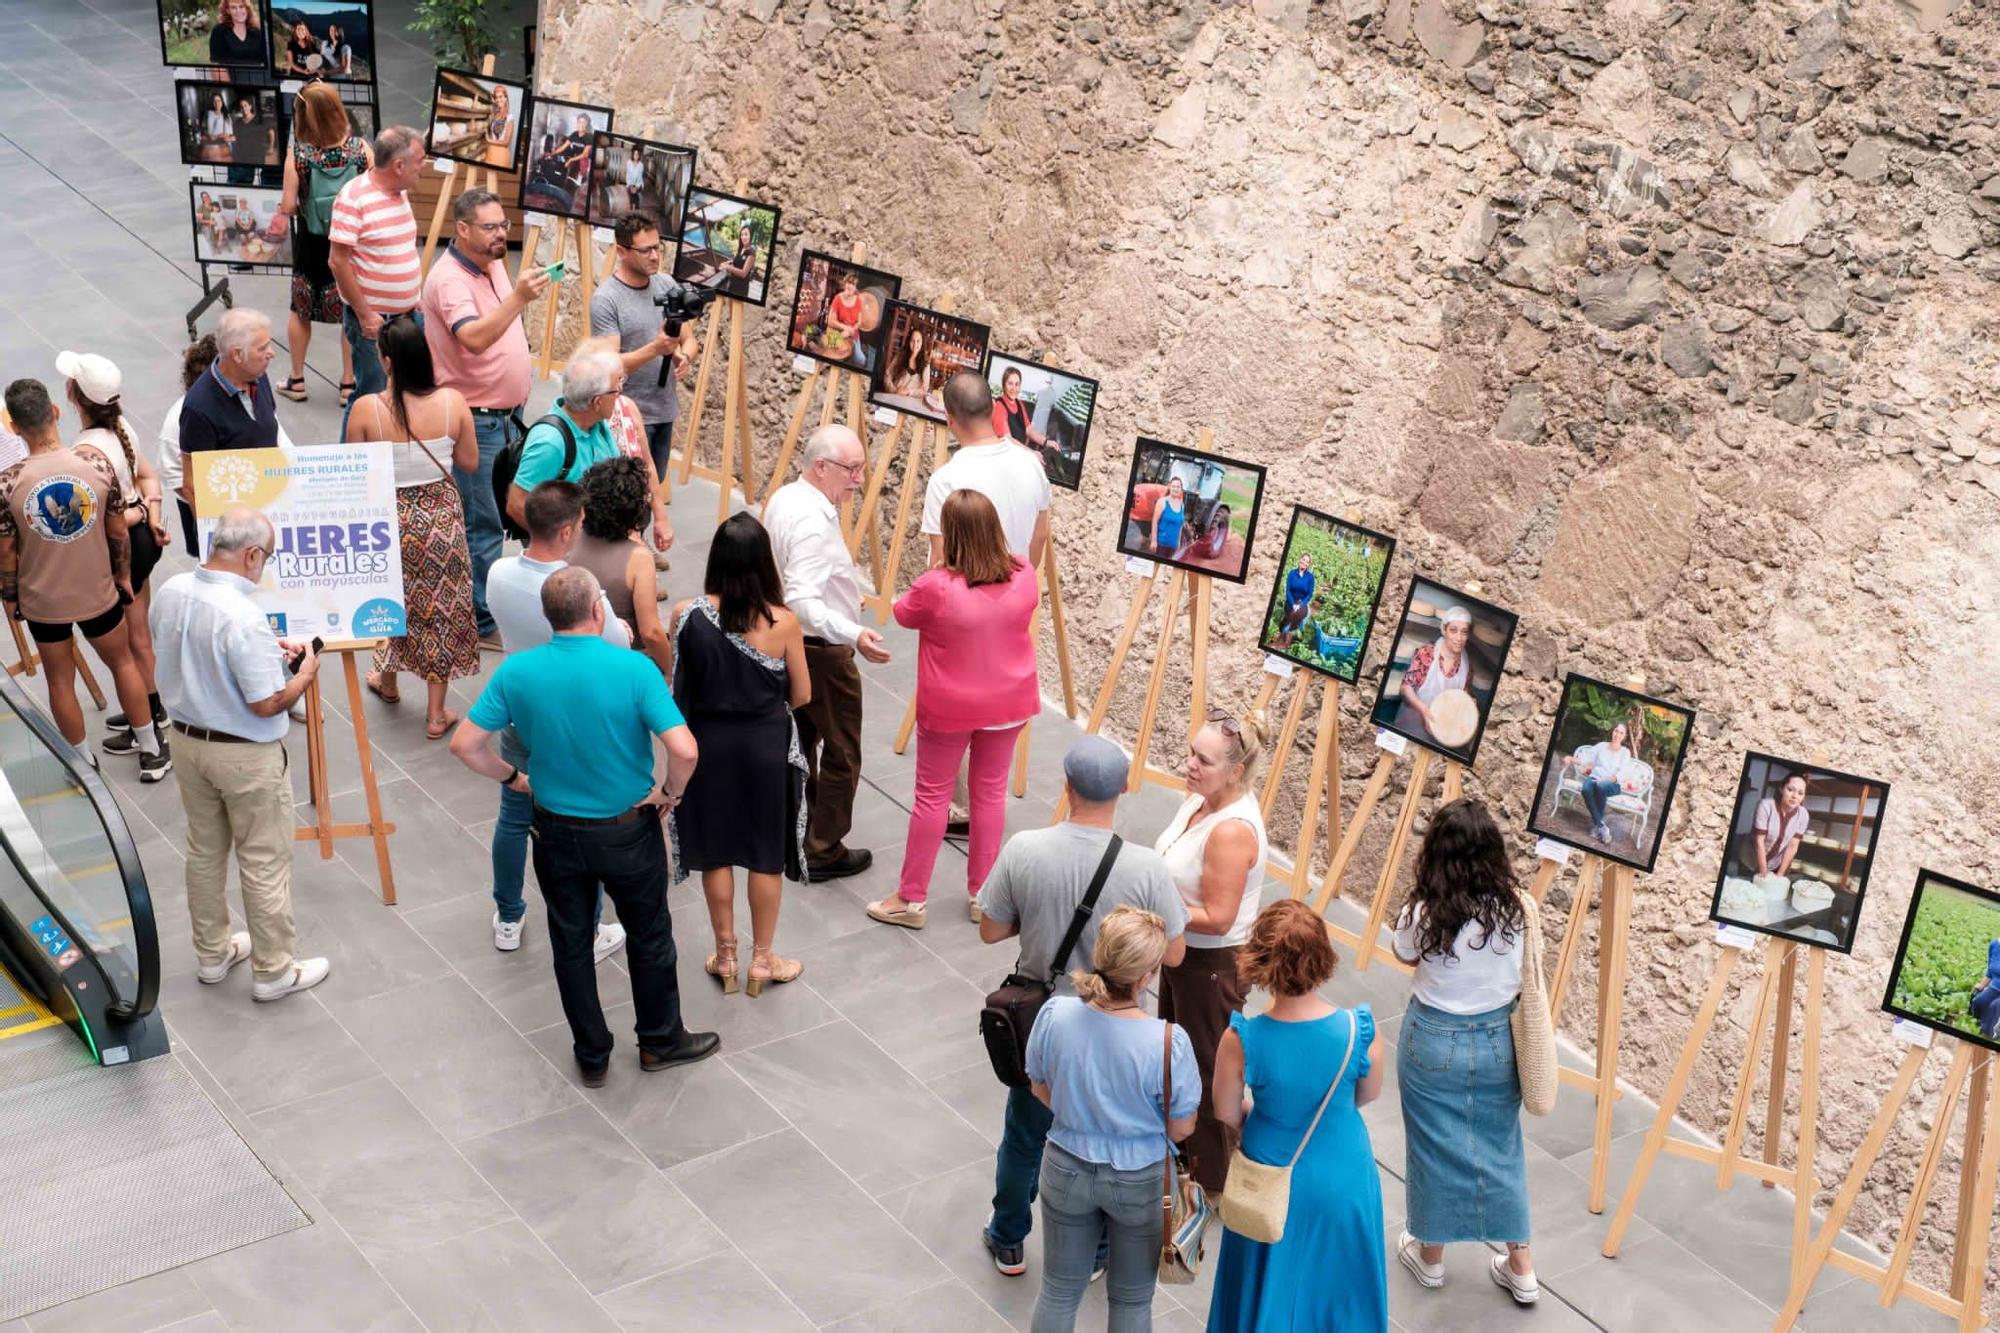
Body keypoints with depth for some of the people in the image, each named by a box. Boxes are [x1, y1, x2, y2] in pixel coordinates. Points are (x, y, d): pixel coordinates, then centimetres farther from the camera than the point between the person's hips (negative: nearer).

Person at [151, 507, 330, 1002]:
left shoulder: (170, 593, -6)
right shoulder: (243, 617, -31)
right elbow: (266, 704, -26)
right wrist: (304, 675, -8)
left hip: (189, 741, 7)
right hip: (247, 756, -7)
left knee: (204, 852, 22)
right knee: (264, 864, 9)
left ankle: (212, 953, 39)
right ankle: (274, 971, 22)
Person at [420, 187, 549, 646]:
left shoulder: (493, 264, 9)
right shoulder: (449, 278, -20)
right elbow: (474, 338, -36)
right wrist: (518, 298, -44)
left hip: (506, 412, 9)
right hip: (475, 418, -9)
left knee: (493, 515, 17)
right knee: (483, 522, -3)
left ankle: (480, 602, 30)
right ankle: (483, 622, 5)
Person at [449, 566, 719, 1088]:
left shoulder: (517, 672, -12)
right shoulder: (634, 669, -21)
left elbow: (464, 744, -8)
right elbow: (684, 751, -28)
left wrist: (512, 777, 7)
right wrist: (670, 794, -9)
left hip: (556, 831, 2)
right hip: (627, 830, -2)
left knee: (571, 943, 19)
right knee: (649, 936, 19)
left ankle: (592, 1056, 32)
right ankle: (660, 1040, 36)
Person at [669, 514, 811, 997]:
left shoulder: (687, 614, -14)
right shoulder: (782, 622, -18)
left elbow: (678, 683, -3)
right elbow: (801, 695, -7)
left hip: (709, 741, 2)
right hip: (766, 745, -1)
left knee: (716, 852, 18)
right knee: (766, 854, 15)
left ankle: (725, 956, 30)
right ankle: (762, 959, 27)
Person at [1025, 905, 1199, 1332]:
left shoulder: (1054, 1014, -22)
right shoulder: (1169, 1043, -31)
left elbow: (1041, 1091, -4)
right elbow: (1181, 1128, -16)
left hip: (1067, 1170, 3)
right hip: (1141, 1183, -2)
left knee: (1059, 1291, 24)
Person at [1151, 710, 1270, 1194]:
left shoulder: (1231, 831, -32)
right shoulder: (1202, 799, -4)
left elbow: (1217, 918, -28)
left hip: (1213, 965, -10)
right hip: (1182, 951, 10)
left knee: (1209, 1070, 9)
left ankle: (1213, 1182, 28)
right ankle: (1178, 1151, 49)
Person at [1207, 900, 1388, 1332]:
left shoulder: (1241, 1041, -30)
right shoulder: (1361, 1030, -26)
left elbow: (1227, 1114, -11)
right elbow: (1368, 1094, -6)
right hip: (1343, 1179, 1)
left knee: (1270, 1285, 26)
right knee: (1339, 1277, 29)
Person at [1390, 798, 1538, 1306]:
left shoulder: (1423, 914, -23)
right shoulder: (1513, 909, -15)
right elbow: (1521, 984, -1)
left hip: (1433, 1041, -2)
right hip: (1498, 1040, 3)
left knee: (1435, 1148, 16)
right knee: (1500, 1148, 18)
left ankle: (1429, 1255, 35)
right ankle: (1521, 1268, 27)